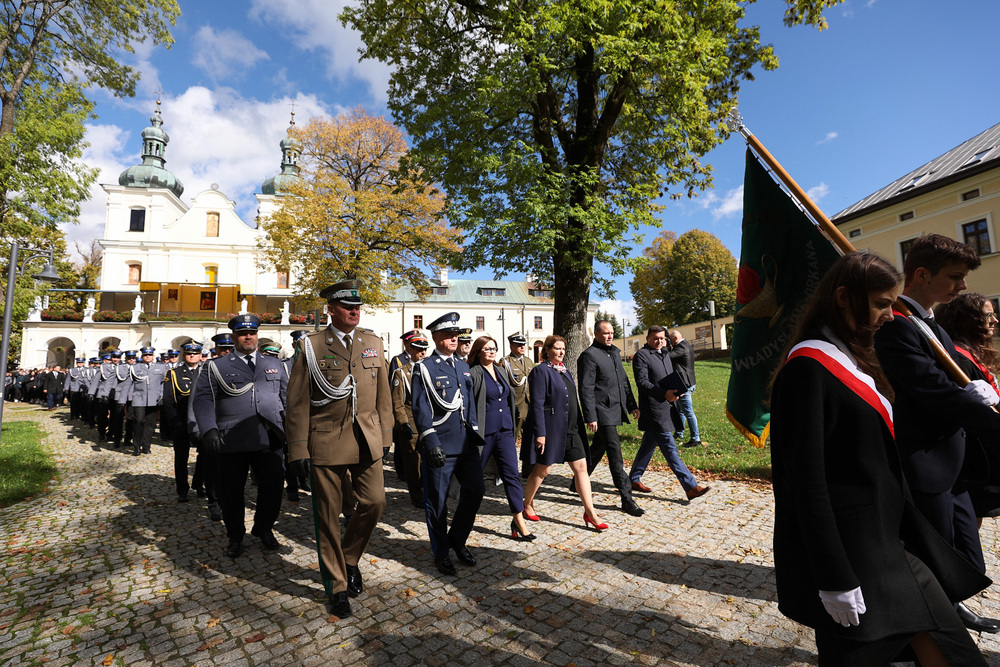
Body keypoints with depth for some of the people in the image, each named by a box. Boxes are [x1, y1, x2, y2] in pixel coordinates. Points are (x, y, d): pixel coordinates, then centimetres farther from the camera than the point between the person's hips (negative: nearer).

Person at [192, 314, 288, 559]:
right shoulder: (216, 367, 8)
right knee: (231, 491, 9)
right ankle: (235, 537, 31)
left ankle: (264, 529, 29)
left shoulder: (274, 365, 15)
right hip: (233, 440, -1)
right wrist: (209, 429, -16)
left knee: (273, 485, 4)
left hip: (269, 439, 2)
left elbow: (287, 397, 15)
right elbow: (202, 399, -1)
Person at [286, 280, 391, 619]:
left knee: (374, 501, 0)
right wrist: (298, 448, -5)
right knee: (329, 515, 8)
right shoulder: (311, 346, -2)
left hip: (366, 439, 3)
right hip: (326, 441, -2)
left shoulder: (373, 343, 7)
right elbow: (298, 401, -3)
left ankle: (350, 559, 31)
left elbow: (383, 393, 10)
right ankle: (337, 585, 28)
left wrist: (385, 435, 8)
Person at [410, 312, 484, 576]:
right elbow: (420, 408, -9)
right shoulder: (424, 368, -4)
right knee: (437, 500, 5)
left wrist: (475, 433, 14)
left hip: (466, 442, 6)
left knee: (475, 490, 6)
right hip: (440, 445, -6)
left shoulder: (463, 366, 15)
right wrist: (430, 440, -17)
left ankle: (457, 539, 29)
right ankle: (441, 552, 24)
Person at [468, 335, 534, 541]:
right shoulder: (473, 373, -8)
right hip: (483, 432, -5)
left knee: (512, 475, 1)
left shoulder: (501, 371, 12)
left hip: (504, 431, 5)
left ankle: (518, 521, 6)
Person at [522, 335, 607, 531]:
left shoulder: (565, 371, 14)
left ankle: (590, 512, 11)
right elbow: (537, 404, -16)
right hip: (550, 428, -7)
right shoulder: (541, 371, -11)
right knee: (542, 469, 6)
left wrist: (580, 426, 16)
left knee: (581, 467, 4)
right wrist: (540, 433, -20)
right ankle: (527, 505, 27)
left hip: (571, 429, 8)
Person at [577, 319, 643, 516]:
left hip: (615, 410, 9)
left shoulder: (615, 352, 16)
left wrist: (632, 405, 18)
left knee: (598, 448, 17)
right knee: (615, 454, -7)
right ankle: (627, 499, 0)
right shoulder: (589, 356, -11)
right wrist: (590, 417, -18)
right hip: (602, 412, -9)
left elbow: (624, 380, 22)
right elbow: (586, 389, -15)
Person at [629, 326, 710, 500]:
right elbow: (642, 382, -16)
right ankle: (691, 487, -3)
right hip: (653, 410, -9)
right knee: (669, 448, -6)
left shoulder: (664, 353, 18)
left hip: (666, 407, 9)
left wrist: (676, 390, 4)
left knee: (649, 445, 15)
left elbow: (671, 376, 26)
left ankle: (634, 480, 27)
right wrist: (664, 394, -24)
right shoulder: (641, 355, -9)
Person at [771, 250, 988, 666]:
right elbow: (805, 479, -24)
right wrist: (834, 579, -22)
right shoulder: (808, 366, -20)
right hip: (843, 549, -9)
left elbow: (879, 457, 15)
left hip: (885, 544, 9)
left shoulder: (856, 359, 9)